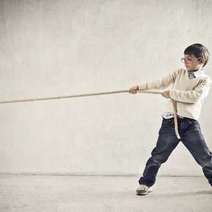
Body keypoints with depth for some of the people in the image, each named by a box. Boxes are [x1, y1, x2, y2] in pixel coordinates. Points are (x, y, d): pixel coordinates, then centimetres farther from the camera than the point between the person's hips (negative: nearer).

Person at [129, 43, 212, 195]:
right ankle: (146, 183, 18)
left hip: (190, 123, -2)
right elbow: (160, 83, 7)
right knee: (158, 155, 6)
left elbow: (195, 96, -15)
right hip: (171, 121, 2)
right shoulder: (179, 73, 12)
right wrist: (140, 87, -1)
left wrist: (171, 93, -11)